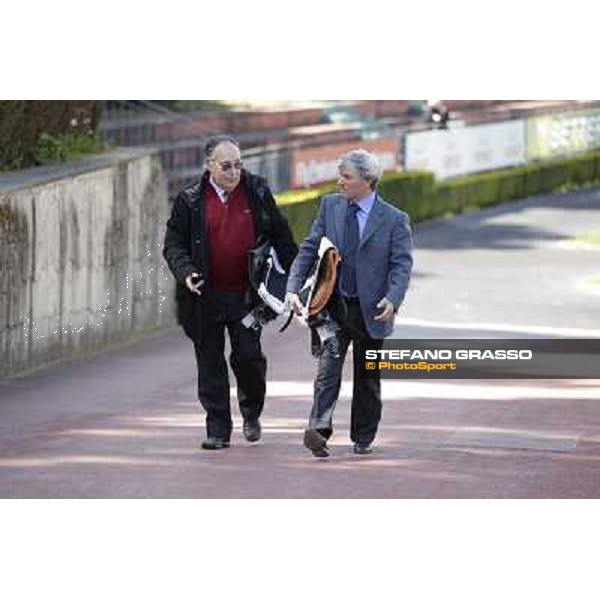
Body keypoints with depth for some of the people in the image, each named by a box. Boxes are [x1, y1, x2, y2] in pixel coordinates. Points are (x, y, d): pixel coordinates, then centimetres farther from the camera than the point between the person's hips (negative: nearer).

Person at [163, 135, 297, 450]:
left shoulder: (257, 192, 4)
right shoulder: (190, 200, 0)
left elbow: (280, 236, 11)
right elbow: (173, 243, 3)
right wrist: (185, 273, -16)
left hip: (246, 294, 0)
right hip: (205, 296, 0)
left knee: (248, 355, -6)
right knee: (210, 363, 4)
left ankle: (251, 412, 21)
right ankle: (218, 429, 11)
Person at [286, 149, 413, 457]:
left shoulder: (395, 220, -4)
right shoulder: (330, 206, 5)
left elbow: (402, 265, -10)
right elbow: (308, 250, 6)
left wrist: (392, 300, -28)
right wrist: (293, 288, -6)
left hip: (371, 310, -1)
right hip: (333, 304, 1)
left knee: (368, 377, 10)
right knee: (328, 365, -16)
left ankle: (363, 438, 24)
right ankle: (318, 430, -28)